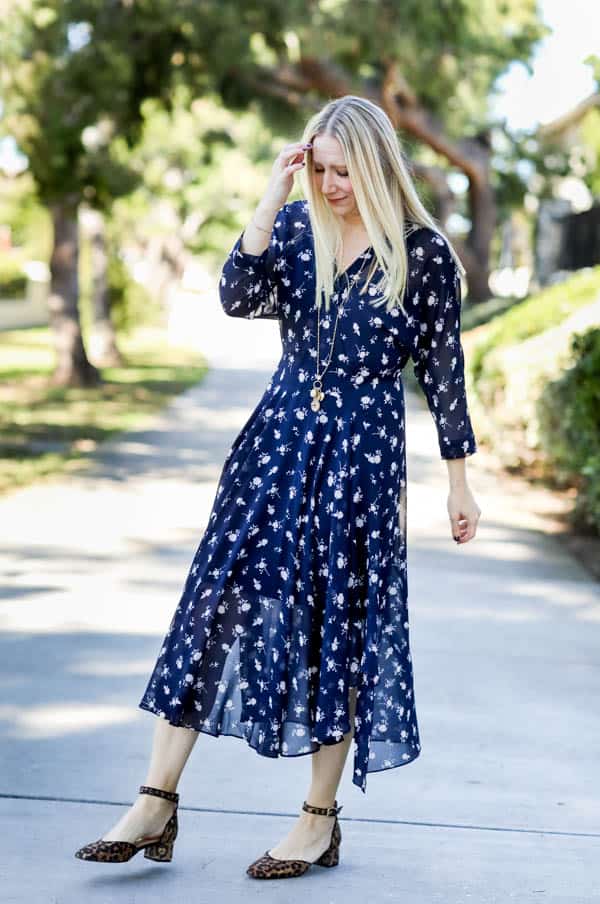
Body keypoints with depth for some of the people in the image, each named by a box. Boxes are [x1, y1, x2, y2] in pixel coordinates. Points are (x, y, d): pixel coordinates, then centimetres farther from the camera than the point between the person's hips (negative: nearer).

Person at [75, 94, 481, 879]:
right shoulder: (296, 225, 4)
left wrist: (459, 483, 1)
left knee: (339, 624, 2)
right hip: (279, 438, 4)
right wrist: (272, 197, -15)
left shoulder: (423, 252, -6)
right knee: (217, 601, -1)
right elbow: (237, 298, -11)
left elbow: (443, 371, -1)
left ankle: (321, 820, 15)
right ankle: (157, 804, 3)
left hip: (363, 453, -3)